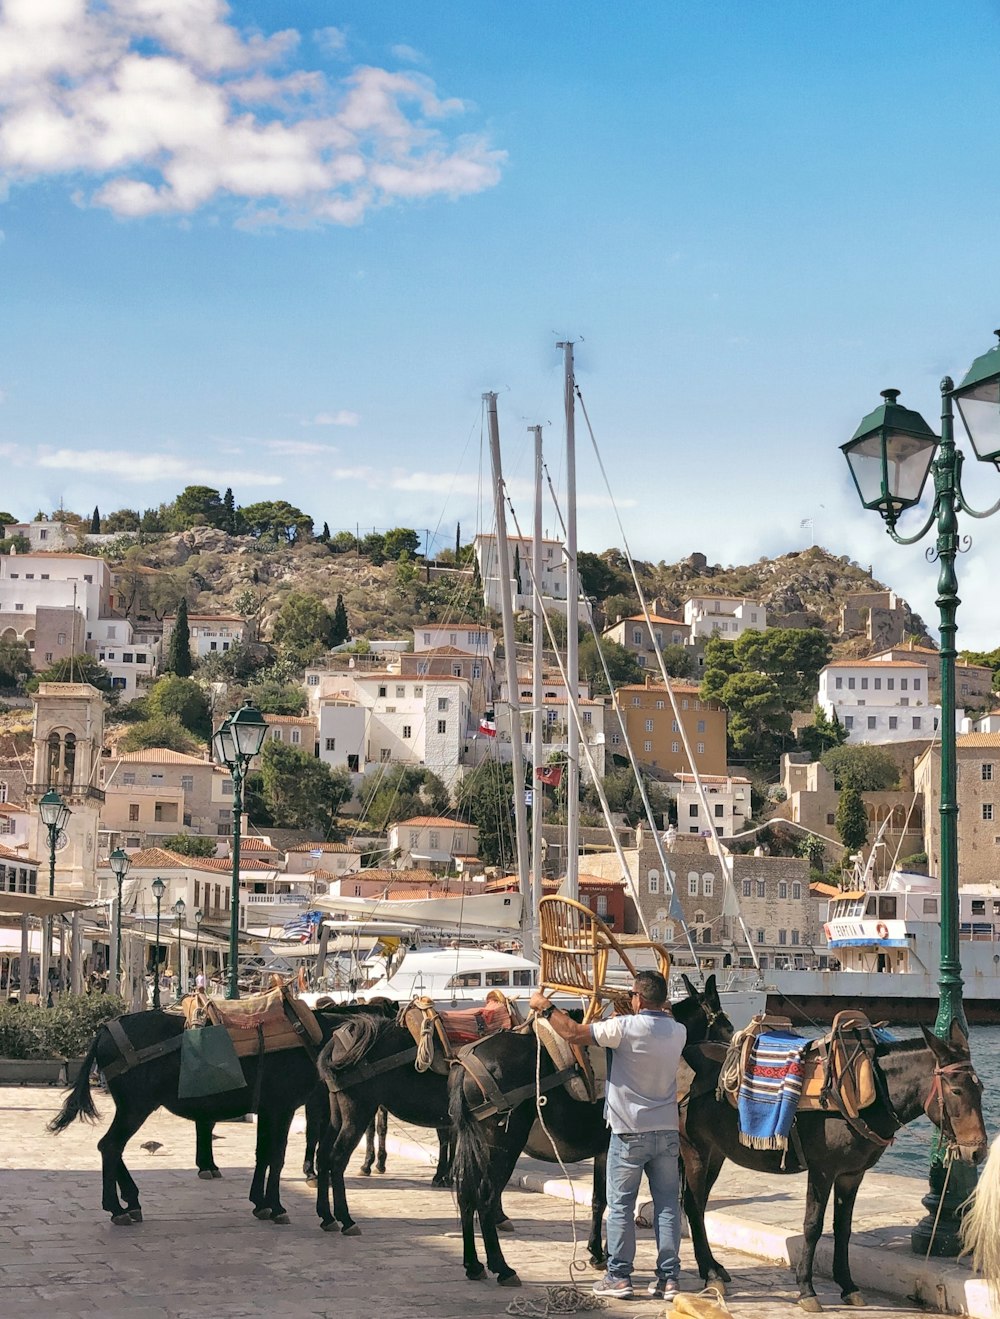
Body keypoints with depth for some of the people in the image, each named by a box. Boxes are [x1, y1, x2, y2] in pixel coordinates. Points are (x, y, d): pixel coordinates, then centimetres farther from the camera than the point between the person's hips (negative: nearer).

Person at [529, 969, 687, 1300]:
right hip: (667, 1130, 5)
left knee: (620, 1205, 4)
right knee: (667, 1204, 6)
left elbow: (573, 1033, -10)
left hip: (629, 1133, -5)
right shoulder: (678, 1032, 3)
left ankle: (619, 1276, 7)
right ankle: (668, 1278, 7)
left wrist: (544, 1006, 2)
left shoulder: (624, 1028, -14)